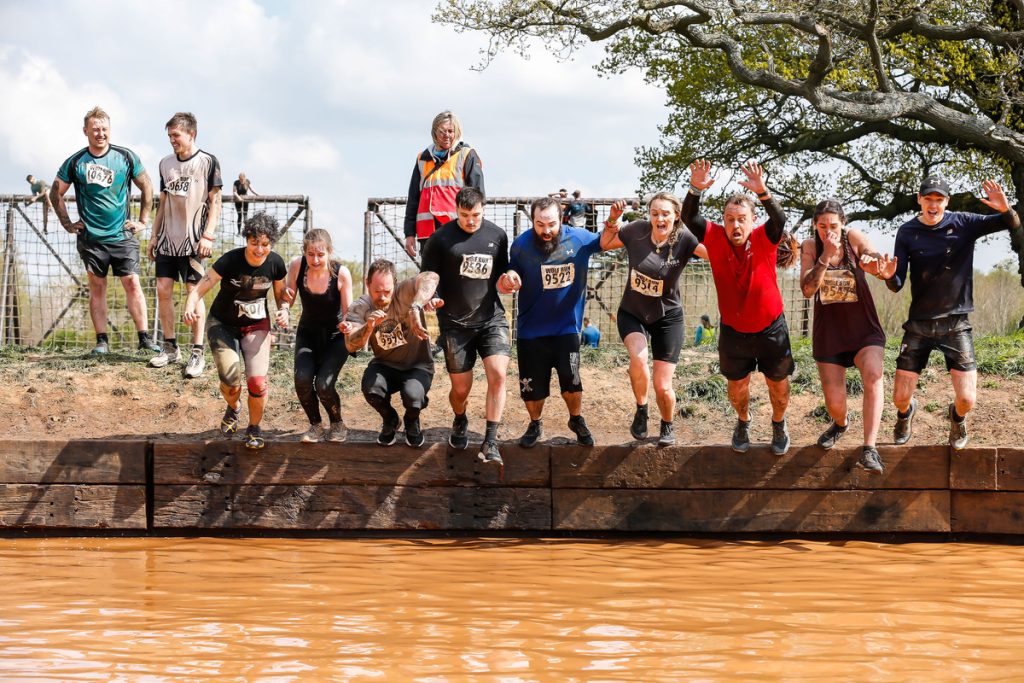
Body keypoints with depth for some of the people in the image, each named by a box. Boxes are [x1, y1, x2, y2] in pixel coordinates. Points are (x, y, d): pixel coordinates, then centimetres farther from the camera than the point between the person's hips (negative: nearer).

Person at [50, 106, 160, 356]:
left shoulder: (126, 157, 1)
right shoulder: (75, 162, 1)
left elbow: (147, 187, 11)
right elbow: (56, 193, 11)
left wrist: (143, 221, 7)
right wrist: (67, 224, 7)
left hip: (122, 236, -1)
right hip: (90, 238, 1)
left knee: (132, 283, -6)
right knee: (97, 286, 4)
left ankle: (144, 338, -5)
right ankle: (101, 341, 7)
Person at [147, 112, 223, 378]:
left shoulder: (207, 162, -3)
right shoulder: (166, 163, 12)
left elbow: (215, 201, -5)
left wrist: (208, 235, -12)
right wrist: (154, 236, 13)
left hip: (193, 240, -5)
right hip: (167, 238, 5)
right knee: (163, 290, 2)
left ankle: (197, 353, -1)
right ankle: (170, 348, 13)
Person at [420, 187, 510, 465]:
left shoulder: (497, 235, 5)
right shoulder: (441, 238, -3)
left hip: (491, 318, 1)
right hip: (455, 323, -1)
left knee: (498, 375, -19)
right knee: (461, 388, 5)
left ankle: (490, 443, -16)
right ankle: (460, 422, 41)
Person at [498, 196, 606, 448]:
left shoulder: (579, 238, -8)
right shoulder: (522, 244, -10)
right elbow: (513, 274, -1)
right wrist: (509, 278, -25)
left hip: (567, 326, 0)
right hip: (531, 330, 0)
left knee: (571, 379, -10)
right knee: (532, 385, 7)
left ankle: (577, 420, 16)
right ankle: (535, 424, 32)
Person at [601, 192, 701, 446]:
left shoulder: (684, 240, -19)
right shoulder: (637, 231, -12)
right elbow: (605, 244, 6)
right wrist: (613, 219, -9)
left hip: (667, 317, -1)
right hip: (632, 313, 1)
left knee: (663, 387, 0)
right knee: (639, 357, -30)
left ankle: (667, 426, 34)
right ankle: (640, 411, -3)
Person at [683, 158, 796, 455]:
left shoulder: (763, 239, -21)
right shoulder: (715, 238, -16)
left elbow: (779, 219, -40)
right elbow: (689, 218, -28)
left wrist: (762, 191, -59)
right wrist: (695, 189, -47)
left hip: (771, 328, -1)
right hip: (733, 330, 2)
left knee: (778, 384, 15)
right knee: (737, 385, 18)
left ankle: (779, 424, 44)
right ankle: (743, 422, 49)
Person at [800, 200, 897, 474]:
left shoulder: (855, 238, -9)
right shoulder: (810, 247, -4)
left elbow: (880, 265, -24)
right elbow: (807, 289, -15)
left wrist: (884, 270, -49)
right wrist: (826, 257, -26)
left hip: (864, 328, -2)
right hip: (829, 332, 2)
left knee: (873, 376, -30)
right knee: (834, 405, 3)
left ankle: (869, 450, -30)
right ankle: (841, 422, 43)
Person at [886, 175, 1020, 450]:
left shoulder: (963, 224, -5)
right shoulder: (907, 232, -2)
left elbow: (1013, 225, -11)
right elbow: (897, 285, -2)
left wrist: (1005, 209, -35)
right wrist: (889, 275, -26)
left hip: (956, 324, -1)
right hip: (919, 324, 1)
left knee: (967, 399, -10)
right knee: (900, 397, -1)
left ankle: (957, 417, 29)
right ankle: (906, 413, 38)